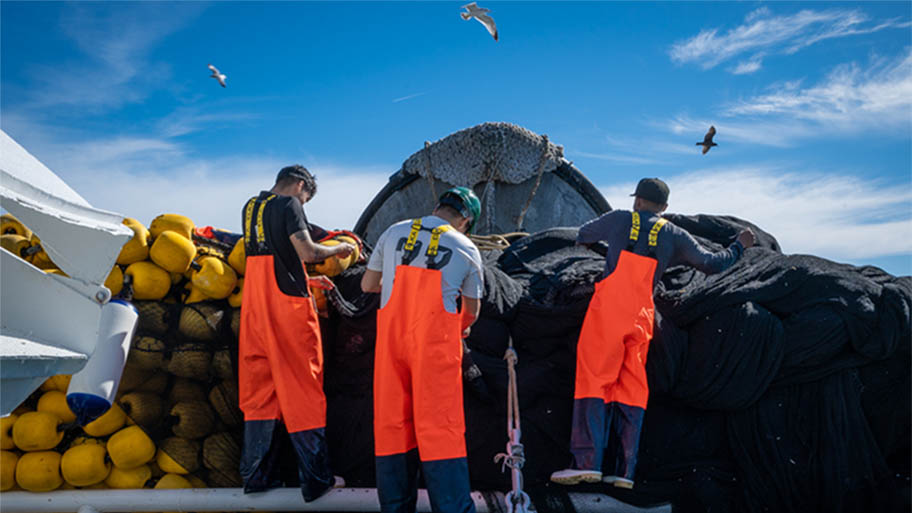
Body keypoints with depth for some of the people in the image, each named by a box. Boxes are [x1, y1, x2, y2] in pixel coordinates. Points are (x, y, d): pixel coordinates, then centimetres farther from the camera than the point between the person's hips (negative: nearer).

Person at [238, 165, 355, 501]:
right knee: (300, 387, -1)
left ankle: (256, 475, 15)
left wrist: (307, 280, 26)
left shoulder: (250, 207, 18)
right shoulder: (288, 205, -5)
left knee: (259, 388, 11)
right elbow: (307, 253, -16)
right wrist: (339, 249, 1)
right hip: (287, 303, -7)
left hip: (255, 305, 7)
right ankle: (315, 478, 4)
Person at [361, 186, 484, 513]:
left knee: (391, 422, 9)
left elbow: (367, 285, 18)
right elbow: (471, 310, 18)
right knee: (439, 425, -2)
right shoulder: (467, 250, 7)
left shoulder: (394, 233, 12)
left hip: (390, 335, 3)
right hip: (436, 339, -3)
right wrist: (462, 329, 39)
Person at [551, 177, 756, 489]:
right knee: (631, 387, 6)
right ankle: (624, 471, 3)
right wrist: (739, 246, 38)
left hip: (608, 309, -2)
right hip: (642, 317, 3)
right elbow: (712, 265, 19)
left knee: (594, 380, -4)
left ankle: (588, 462, -12)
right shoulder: (675, 236, 13)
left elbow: (582, 237, 24)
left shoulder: (620, 220, 9)